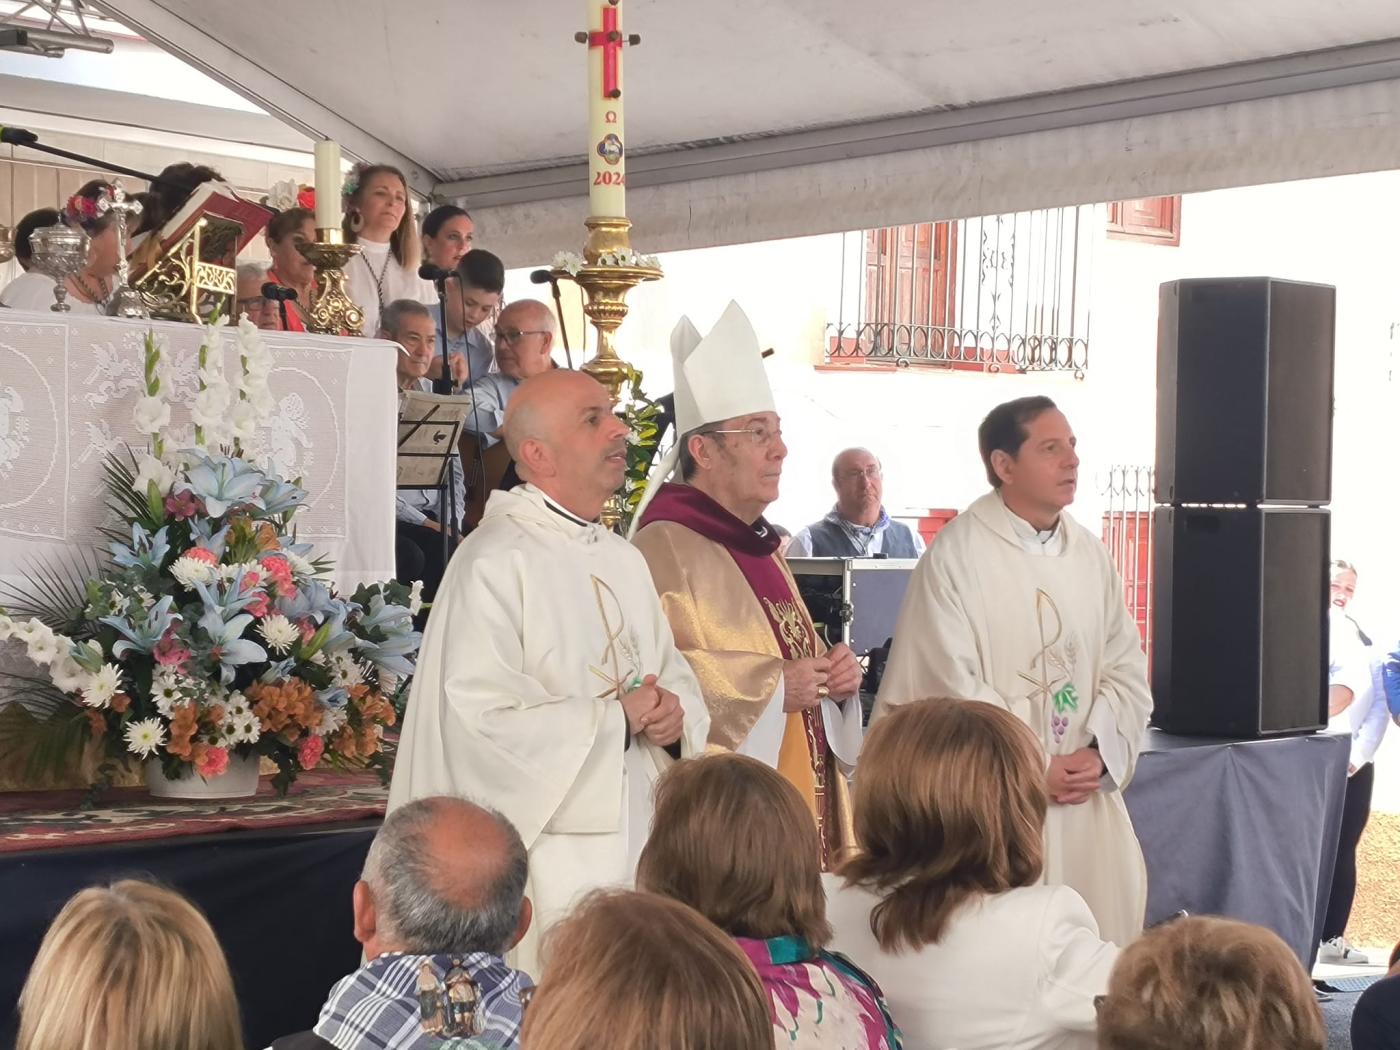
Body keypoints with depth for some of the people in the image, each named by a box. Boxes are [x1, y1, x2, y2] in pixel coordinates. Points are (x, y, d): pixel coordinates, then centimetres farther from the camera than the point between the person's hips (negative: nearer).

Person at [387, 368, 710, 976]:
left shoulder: (623, 561, 15)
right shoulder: (495, 561, -12)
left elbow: (675, 674, 19)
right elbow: (481, 715, -21)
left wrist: (675, 713, -5)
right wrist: (616, 720, -14)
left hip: (634, 844, 8)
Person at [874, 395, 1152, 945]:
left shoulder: (1089, 553, 10)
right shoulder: (957, 555, -8)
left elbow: (1126, 668, 10)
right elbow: (950, 685, -13)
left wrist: (1099, 754, -6)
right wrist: (1034, 770, -11)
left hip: (1087, 800, 5)